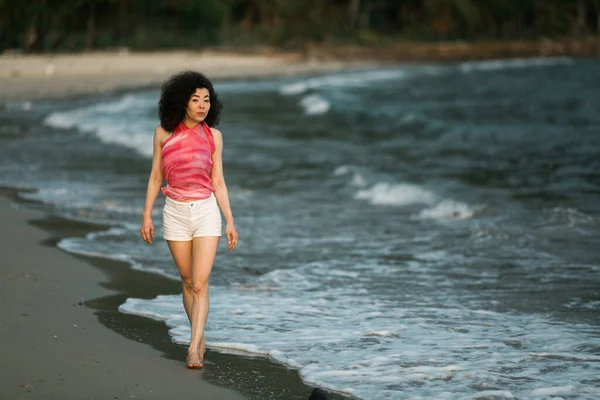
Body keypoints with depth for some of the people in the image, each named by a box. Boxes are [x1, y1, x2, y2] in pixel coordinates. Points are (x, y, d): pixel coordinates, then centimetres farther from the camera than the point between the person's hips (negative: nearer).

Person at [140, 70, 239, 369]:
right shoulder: (164, 133, 1)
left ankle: (194, 349, -15)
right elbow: (156, 177, 6)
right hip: (176, 213, 1)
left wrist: (230, 221, 0)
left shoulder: (213, 136, 2)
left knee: (200, 283, -11)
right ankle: (200, 338, 24)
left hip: (206, 211, -1)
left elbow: (218, 182, 5)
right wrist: (146, 215, 1)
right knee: (188, 282, 9)